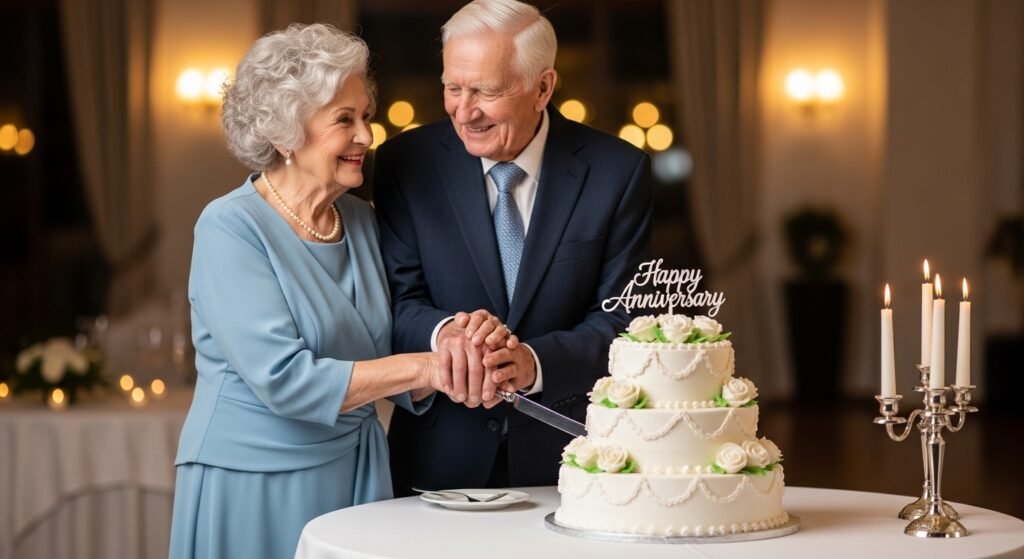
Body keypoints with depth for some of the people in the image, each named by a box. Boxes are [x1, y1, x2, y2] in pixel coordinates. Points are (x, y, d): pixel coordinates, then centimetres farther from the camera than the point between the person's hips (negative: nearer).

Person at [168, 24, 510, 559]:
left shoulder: (361, 220, 5)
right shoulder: (228, 228, -14)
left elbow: (385, 364, 7)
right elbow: (283, 379, -22)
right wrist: (420, 366, -22)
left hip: (357, 474, 6)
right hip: (256, 488, -6)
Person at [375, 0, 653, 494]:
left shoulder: (617, 170, -6)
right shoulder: (405, 163, -4)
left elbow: (620, 322, -8)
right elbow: (400, 301, -8)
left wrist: (535, 362, -27)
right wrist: (445, 332, -31)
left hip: (568, 453, 0)